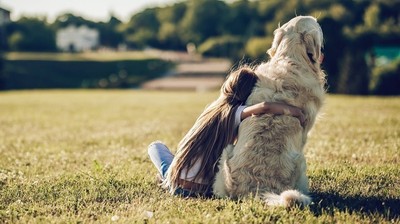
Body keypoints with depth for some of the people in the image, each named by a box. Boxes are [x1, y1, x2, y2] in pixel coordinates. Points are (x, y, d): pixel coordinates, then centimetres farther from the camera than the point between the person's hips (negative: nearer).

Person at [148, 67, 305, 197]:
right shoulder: (235, 112, -11)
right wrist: (291, 110, -16)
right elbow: (265, 107, -29)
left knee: (155, 145, 33)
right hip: (205, 188, -5)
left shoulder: (214, 106, 7)